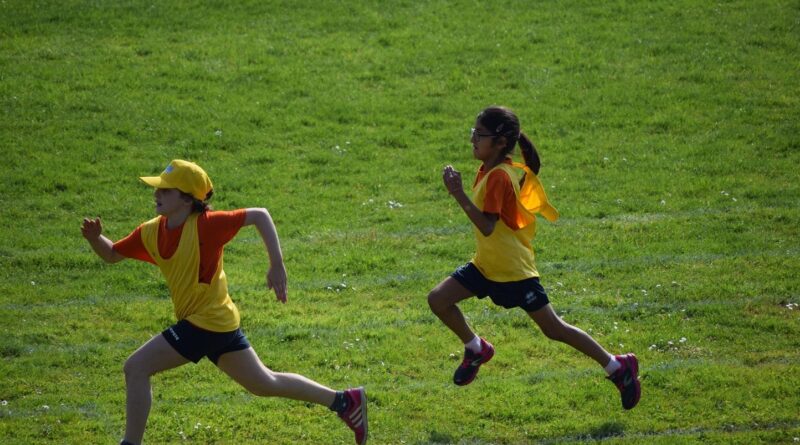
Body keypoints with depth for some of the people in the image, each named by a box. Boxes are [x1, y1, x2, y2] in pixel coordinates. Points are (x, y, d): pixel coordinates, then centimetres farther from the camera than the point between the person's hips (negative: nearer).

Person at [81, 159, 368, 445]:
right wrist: (95, 238, -9)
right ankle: (345, 401, 29)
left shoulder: (204, 225, -20)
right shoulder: (151, 232, 2)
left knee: (136, 368, -12)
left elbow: (259, 216, -18)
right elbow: (112, 254, 12)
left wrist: (277, 266, -22)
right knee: (264, 384, 19)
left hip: (206, 322, -9)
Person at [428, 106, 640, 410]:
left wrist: (458, 194, -34)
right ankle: (476, 349, 21)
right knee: (438, 299, -1)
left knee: (553, 328, 0)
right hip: (487, 265, 9)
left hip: (513, 270, -9)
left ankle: (618, 367, 12)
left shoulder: (498, 177, -23)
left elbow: (487, 226, -31)